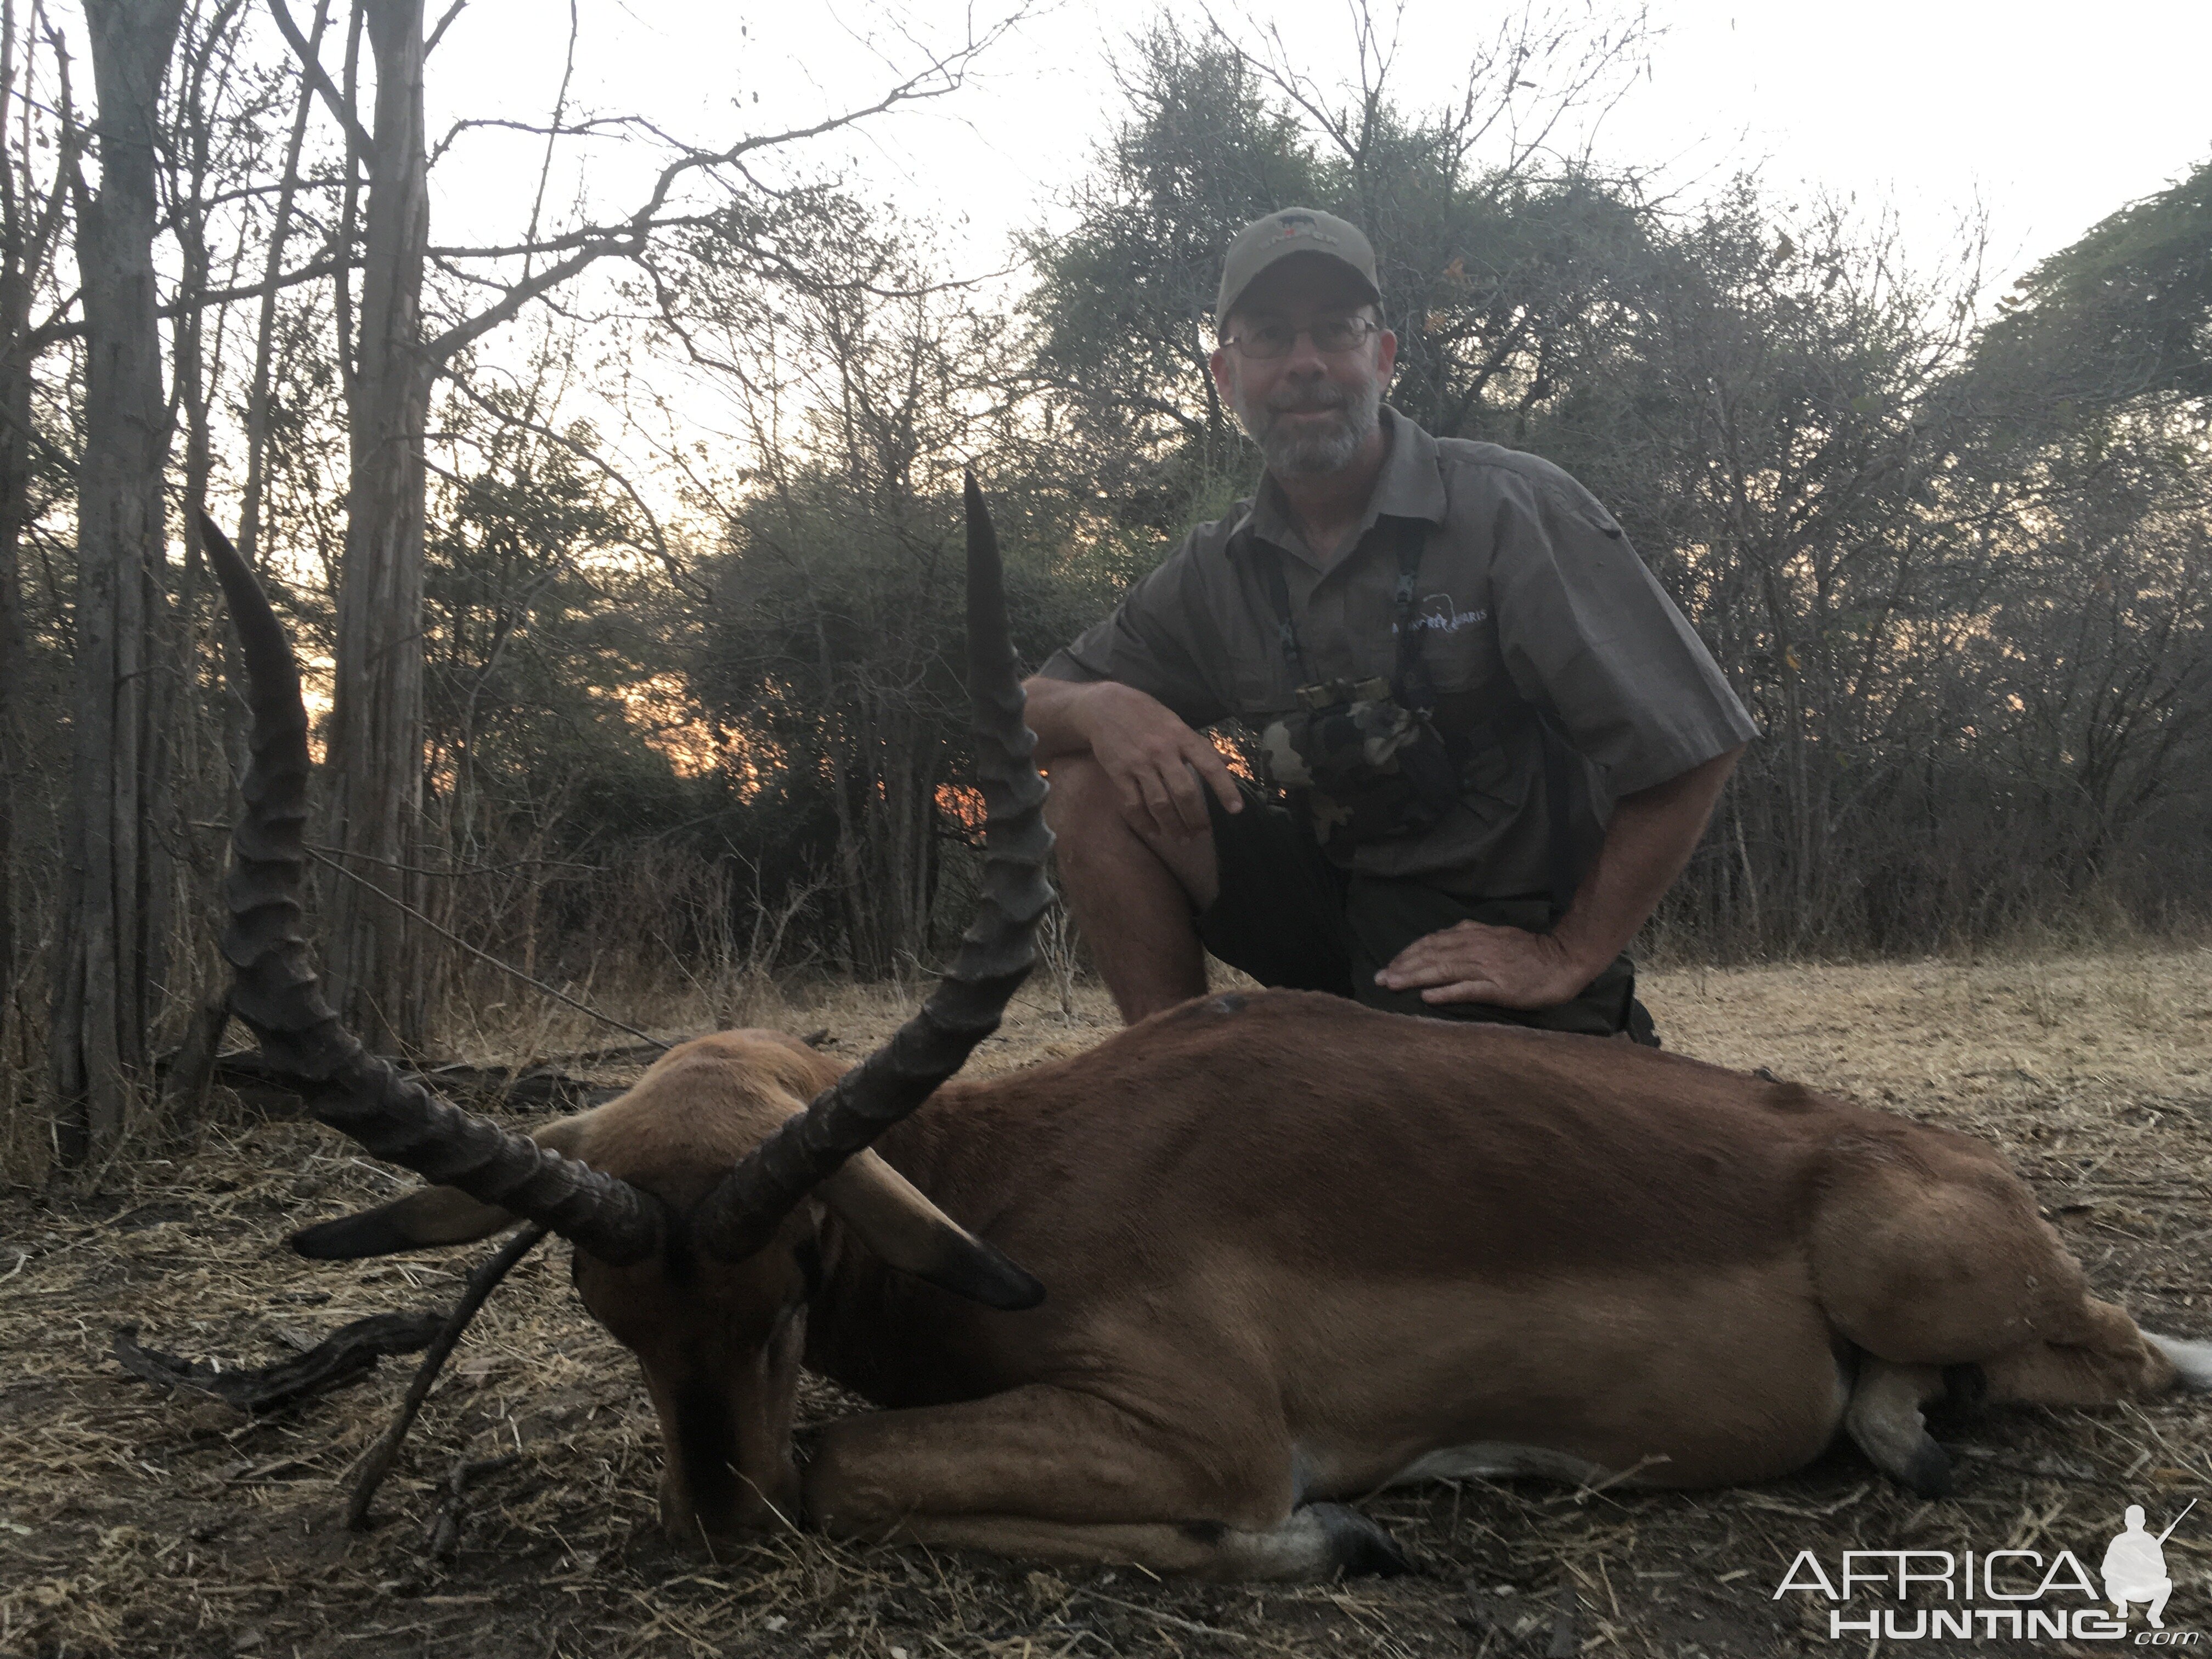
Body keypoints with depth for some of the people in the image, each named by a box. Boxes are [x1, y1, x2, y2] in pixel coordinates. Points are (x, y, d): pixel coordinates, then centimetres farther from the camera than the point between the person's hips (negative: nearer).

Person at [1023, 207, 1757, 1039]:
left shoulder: (1513, 510, -14)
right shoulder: (1214, 572, 1)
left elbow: (1692, 748, -16)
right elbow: (1027, 709, 7)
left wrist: (1567, 960, -15)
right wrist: (1102, 708, -17)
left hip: (1491, 949, -4)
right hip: (1332, 899, 4)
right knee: (1095, 781, -11)